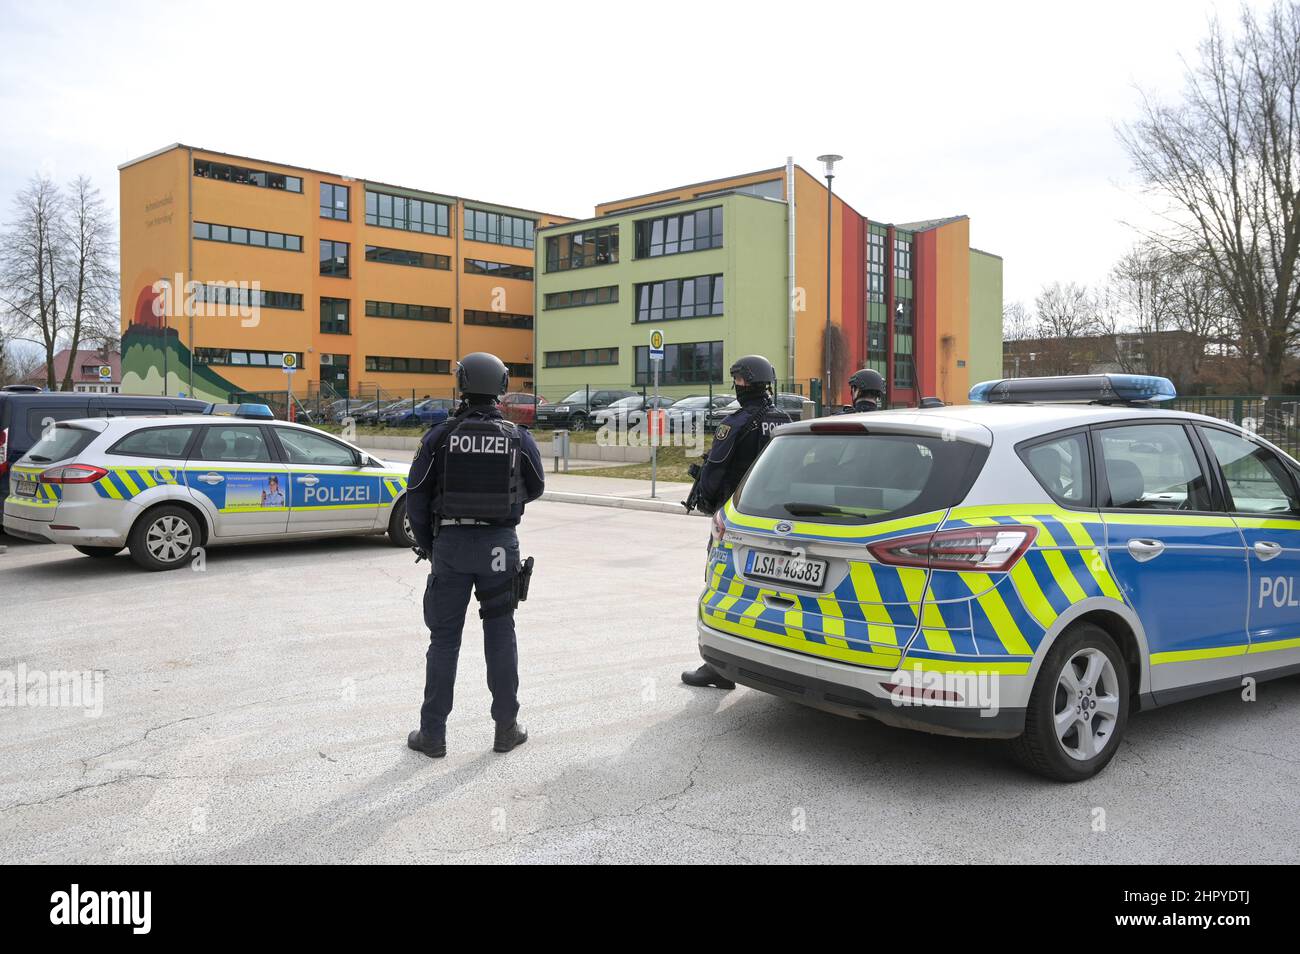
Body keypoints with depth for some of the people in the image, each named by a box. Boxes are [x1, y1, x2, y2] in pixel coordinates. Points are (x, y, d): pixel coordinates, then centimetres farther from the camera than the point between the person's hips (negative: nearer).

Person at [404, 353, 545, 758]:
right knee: (500, 635, 12)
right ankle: (506, 728, 17)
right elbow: (535, 488, 12)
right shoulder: (519, 438, -3)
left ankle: (433, 734, 14)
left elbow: (416, 496, -3)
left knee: (444, 638, 9)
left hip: (450, 543, 0)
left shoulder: (439, 436, -6)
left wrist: (425, 544, 9)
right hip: (500, 545, 1)